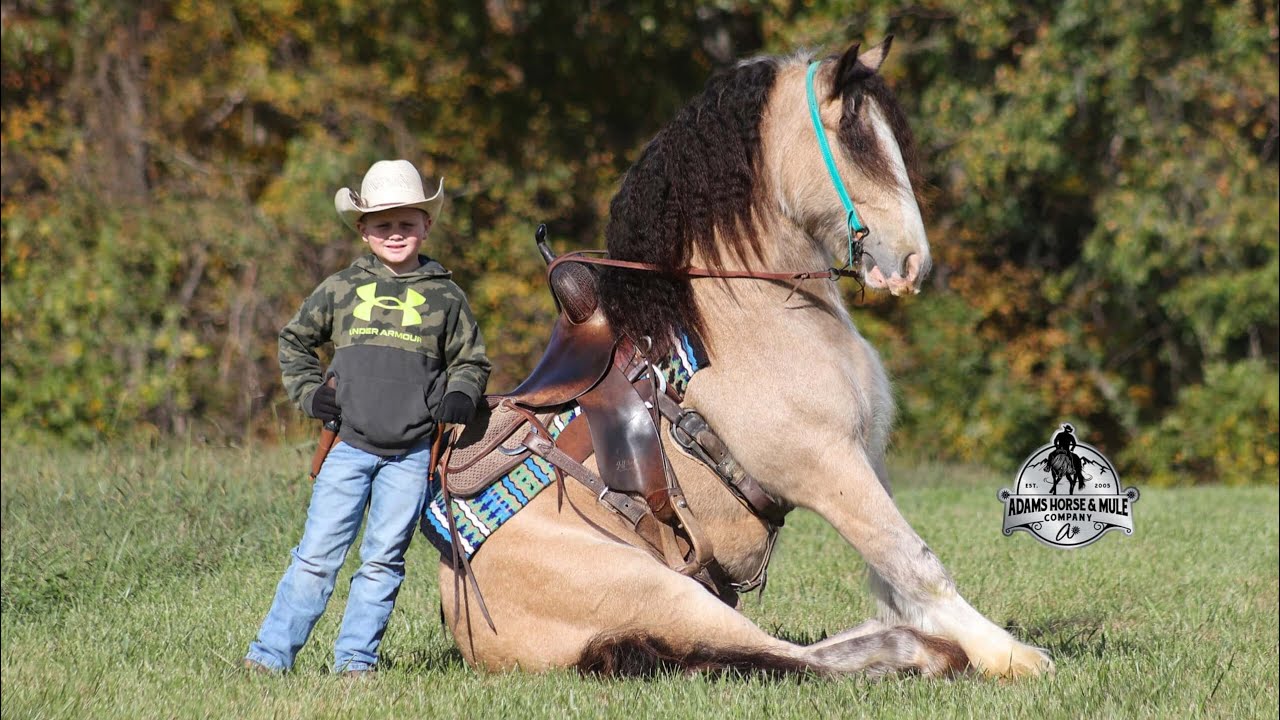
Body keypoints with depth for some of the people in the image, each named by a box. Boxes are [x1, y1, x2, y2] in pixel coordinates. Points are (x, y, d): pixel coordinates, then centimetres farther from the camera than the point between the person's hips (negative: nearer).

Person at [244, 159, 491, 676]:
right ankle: (271, 652, 2)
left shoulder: (445, 298, 6)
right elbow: (293, 341, 20)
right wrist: (309, 392, 7)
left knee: (383, 560, 2)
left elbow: (471, 360, 17)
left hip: (412, 453, 0)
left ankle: (356, 657, 10)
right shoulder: (341, 289, 6)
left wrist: (460, 398, -2)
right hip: (349, 444, 0)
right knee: (317, 555, -2)